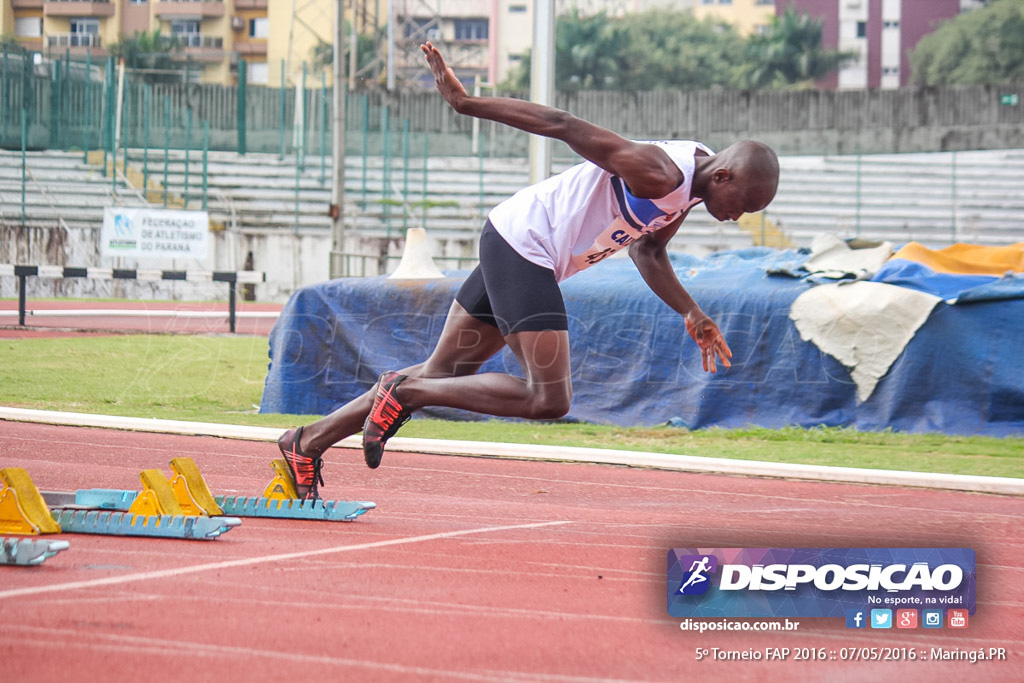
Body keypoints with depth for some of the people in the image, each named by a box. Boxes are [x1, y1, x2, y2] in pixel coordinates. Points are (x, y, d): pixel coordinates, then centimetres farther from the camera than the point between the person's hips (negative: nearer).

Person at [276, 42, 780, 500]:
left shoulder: (691, 189, 7)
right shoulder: (658, 174, -23)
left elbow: (647, 250, 23)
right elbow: (563, 126, -24)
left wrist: (691, 315, 13)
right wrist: (464, 102, -24)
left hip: (514, 254, 10)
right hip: (522, 244, -10)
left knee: (441, 375, 12)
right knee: (550, 399, -13)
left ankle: (308, 443, 16)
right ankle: (405, 393, -7)